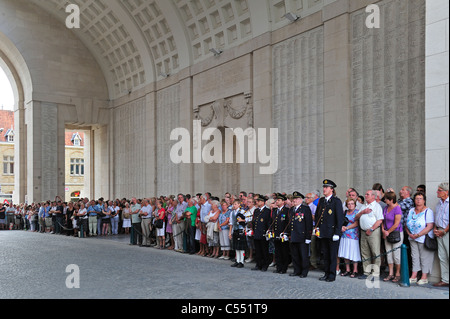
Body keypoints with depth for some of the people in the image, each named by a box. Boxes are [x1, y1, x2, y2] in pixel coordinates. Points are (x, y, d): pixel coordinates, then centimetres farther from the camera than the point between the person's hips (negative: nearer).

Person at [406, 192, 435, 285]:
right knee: (414, 257, 9)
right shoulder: (411, 211, 11)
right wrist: (410, 234, -3)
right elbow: (407, 224, 15)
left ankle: (424, 277, 7)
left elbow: (430, 227, -17)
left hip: (424, 238, -6)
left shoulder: (428, 211, -9)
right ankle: (413, 277, 14)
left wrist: (418, 235, -19)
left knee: (424, 258, -1)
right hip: (413, 239, 6)